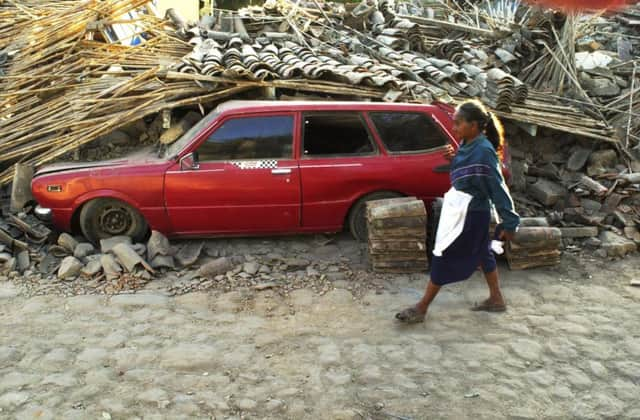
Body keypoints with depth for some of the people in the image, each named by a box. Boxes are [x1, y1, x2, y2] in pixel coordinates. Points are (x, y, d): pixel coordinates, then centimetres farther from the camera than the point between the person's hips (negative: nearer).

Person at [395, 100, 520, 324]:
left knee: (444, 258, -2)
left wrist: (509, 223, -18)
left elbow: (498, 188, -21)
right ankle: (496, 299, 36)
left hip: (471, 215, -9)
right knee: (482, 254, 20)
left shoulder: (484, 151, -23)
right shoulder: (467, 145, 3)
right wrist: (453, 158, -4)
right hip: (469, 211, 9)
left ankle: (422, 308, 8)